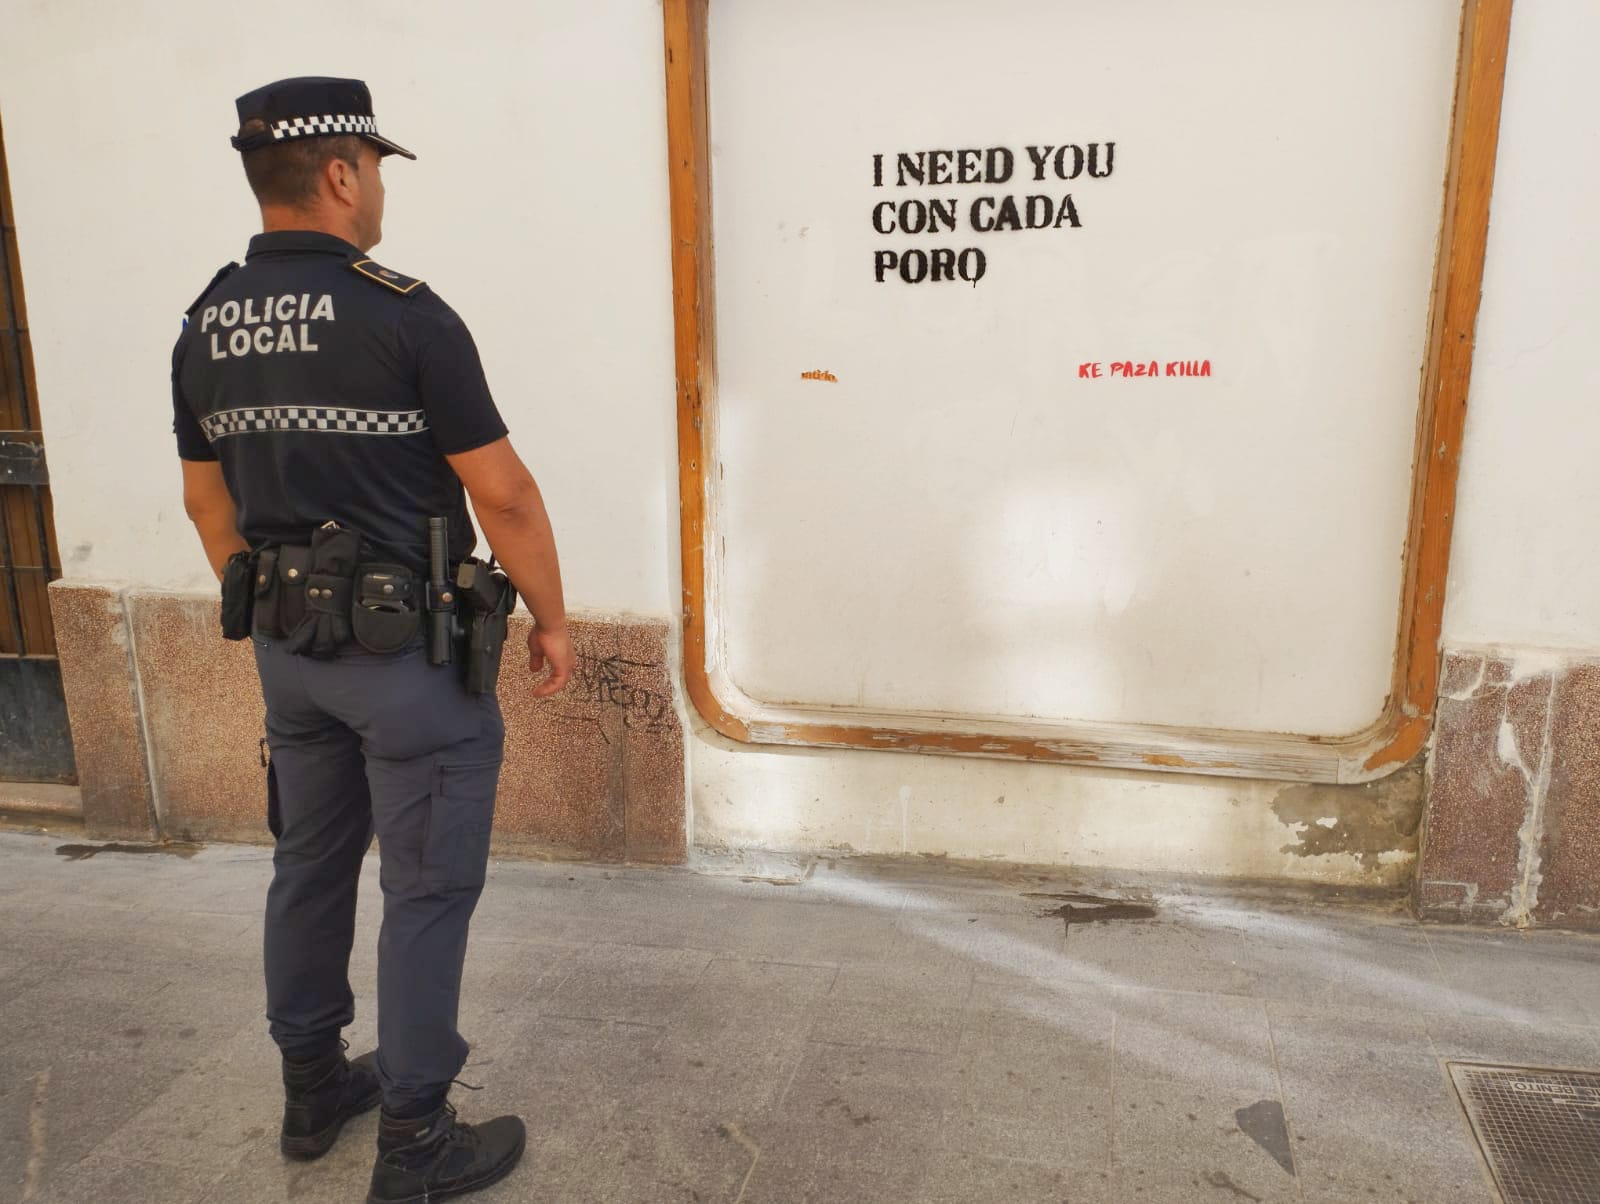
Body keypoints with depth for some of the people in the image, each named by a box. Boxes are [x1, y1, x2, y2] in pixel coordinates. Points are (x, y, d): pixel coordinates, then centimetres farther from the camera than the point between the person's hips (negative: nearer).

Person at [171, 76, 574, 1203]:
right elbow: (503, 492, -15)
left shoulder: (207, 325, 4)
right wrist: (553, 620, -4)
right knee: (428, 888, 4)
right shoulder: (404, 314, -17)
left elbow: (208, 498, 12)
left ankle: (314, 1088, 36)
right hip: (410, 650, -7)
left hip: (291, 645, 8)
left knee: (311, 863, 19)